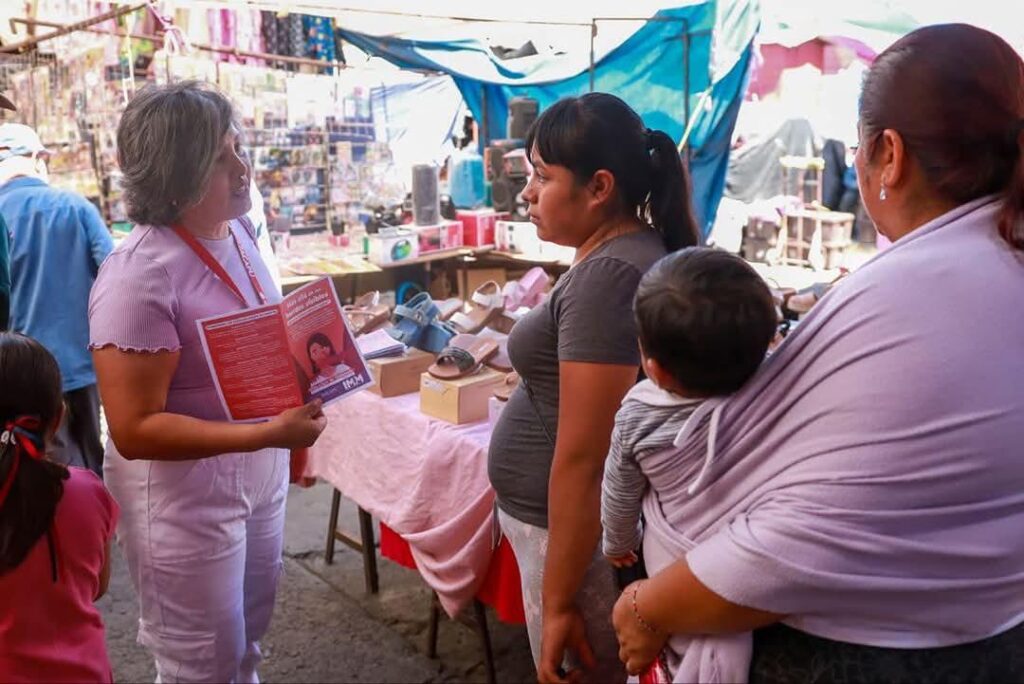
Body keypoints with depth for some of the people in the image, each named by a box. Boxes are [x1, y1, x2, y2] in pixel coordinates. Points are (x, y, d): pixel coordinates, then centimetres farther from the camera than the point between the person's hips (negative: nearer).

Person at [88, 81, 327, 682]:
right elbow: (134, 429, -26)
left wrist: (293, 431, 11)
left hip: (261, 473, 7)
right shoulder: (139, 276, -26)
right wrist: (267, 434, -32)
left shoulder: (238, 233, -1)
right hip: (184, 493, -7)